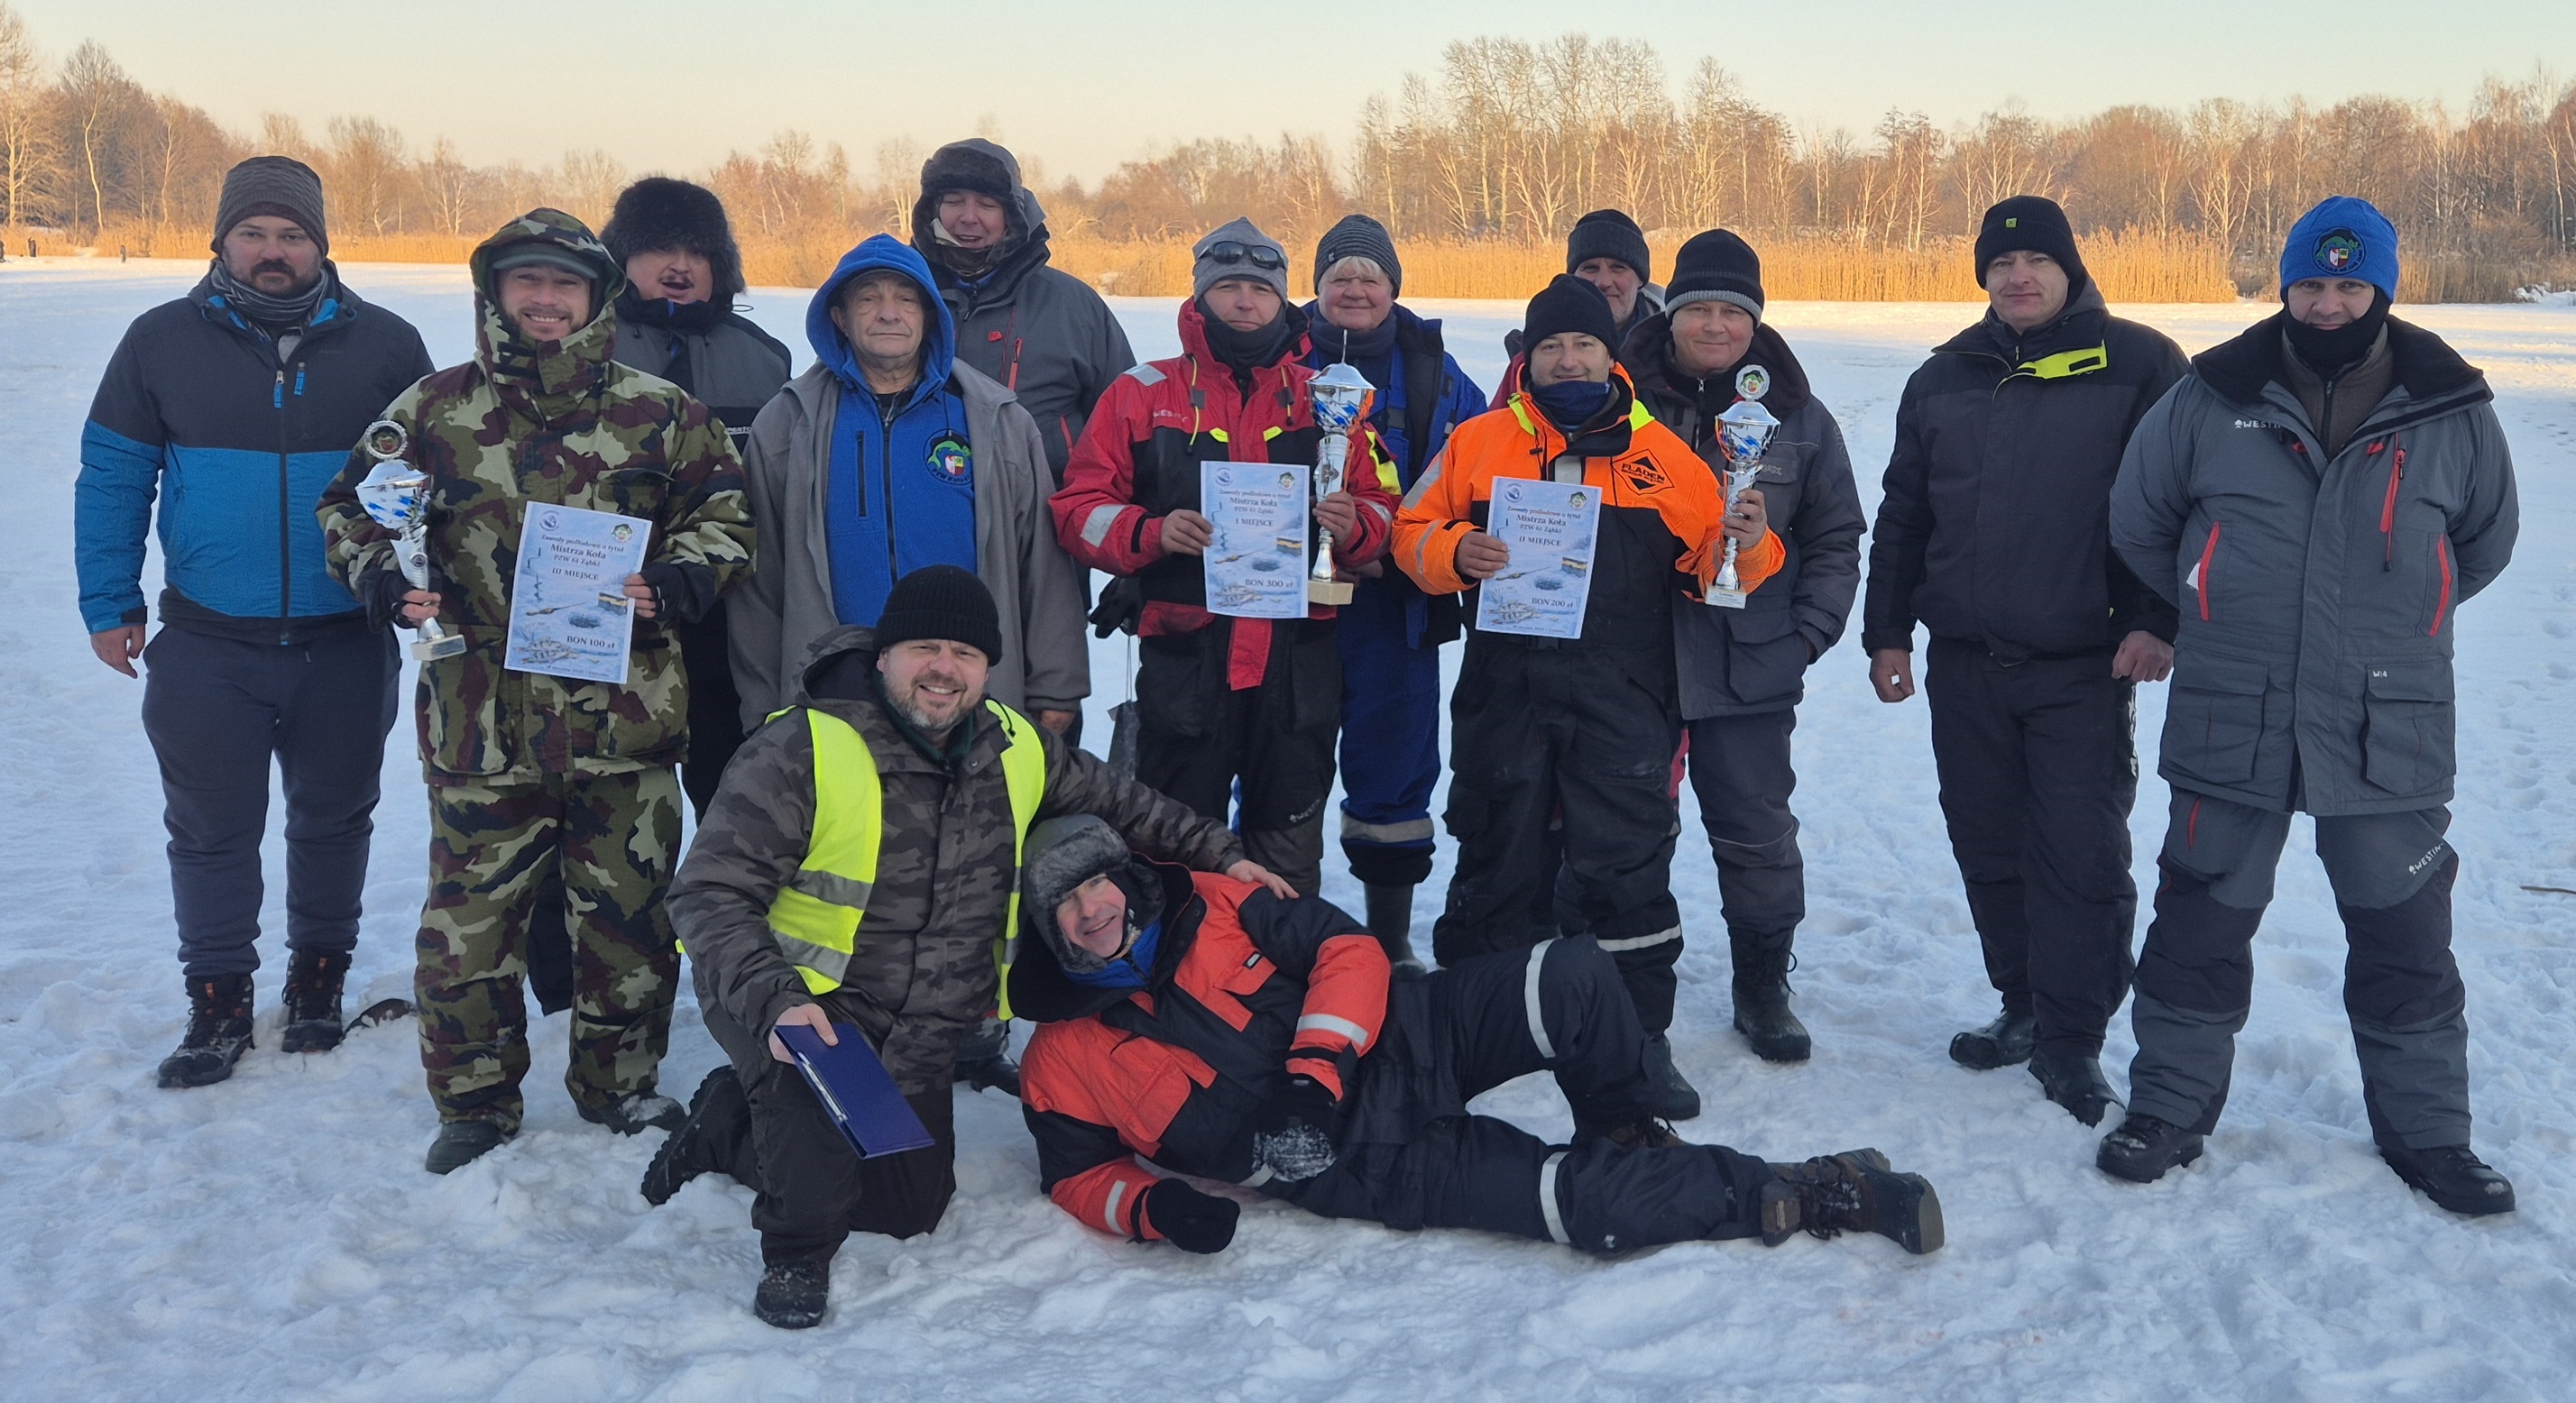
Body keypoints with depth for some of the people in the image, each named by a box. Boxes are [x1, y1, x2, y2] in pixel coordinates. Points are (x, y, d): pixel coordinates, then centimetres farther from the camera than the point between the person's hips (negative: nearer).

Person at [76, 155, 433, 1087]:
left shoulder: (386, 344, -1)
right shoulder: (163, 342, 0)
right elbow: (112, 477, 4)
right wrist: (109, 604, 0)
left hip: (347, 646, 0)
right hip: (206, 650, 0)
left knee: (334, 819, 14)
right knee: (211, 832, 8)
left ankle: (319, 978, 32)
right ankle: (217, 1001, 22)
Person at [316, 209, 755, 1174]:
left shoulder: (659, 413, 4)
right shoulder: (431, 412, 6)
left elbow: (724, 513, 10)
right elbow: (350, 511, 15)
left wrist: (678, 579, -9)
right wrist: (386, 577, -6)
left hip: (625, 721, 0)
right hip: (480, 721, 0)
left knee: (629, 908, 10)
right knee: (471, 912, 5)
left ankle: (618, 1082, 29)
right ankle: (476, 1099, 23)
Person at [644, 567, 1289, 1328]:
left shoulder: (1016, 749, -4)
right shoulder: (802, 751, -24)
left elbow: (1116, 801, 14)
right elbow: (710, 893, -25)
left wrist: (1217, 853, 10)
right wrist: (774, 1001, -39)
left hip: (917, 1043, 6)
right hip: (789, 1002, -6)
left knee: (914, 1204, 14)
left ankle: (732, 1126, 33)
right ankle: (798, 1251, -11)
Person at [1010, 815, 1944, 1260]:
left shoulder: (1213, 904, 3)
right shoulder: (1061, 1062, 3)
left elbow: (1348, 950, 0)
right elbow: (1080, 1176, 9)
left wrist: (1313, 1071, -15)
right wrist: (1154, 1206, -14)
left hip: (1401, 1041, 2)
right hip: (1358, 1164, -2)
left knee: (1573, 978, -24)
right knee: (1581, 1202, -23)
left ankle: (1624, 1134, 3)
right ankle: (1791, 1196, -6)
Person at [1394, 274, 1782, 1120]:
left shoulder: (1663, 455, 7)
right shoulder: (1478, 441, 7)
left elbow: (1711, 564, 8)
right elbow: (1413, 531, 8)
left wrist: (1745, 545, -14)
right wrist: (1455, 552, -13)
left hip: (1621, 700, -1)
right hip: (1505, 691, 1)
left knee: (1626, 868, -1)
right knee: (1496, 859, 11)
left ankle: (1641, 1040, 11)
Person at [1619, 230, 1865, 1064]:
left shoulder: (1798, 418, 4)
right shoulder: (1621, 398, -2)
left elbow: (1835, 539, 8)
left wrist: (1809, 634, -3)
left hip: (1750, 671, 1)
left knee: (1758, 834, 8)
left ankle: (1763, 989, 24)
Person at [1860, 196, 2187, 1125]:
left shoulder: (2139, 366, -2)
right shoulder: (1943, 380, 11)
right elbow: (1902, 516, 15)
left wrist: (2156, 621, -12)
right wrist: (1887, 631, 11)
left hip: (2086, 669, -4)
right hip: (1966, 665, 4)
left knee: (2081, 855, -4)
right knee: (1990, 848, 11)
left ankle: (2070, 1038, 7)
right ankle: (2024, 1007, 26)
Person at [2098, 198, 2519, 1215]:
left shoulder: (2453, 413, 1)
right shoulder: (2212, 399, -1)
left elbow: (2485, 541, 17)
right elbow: (2137, 522, 12)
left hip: (2390, 733, 0)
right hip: (2231, 723, 0)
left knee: (2406, 940, 10)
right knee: (2200, 923, 9)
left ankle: (2425, 1127, 27)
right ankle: (2171, 1102, 25)